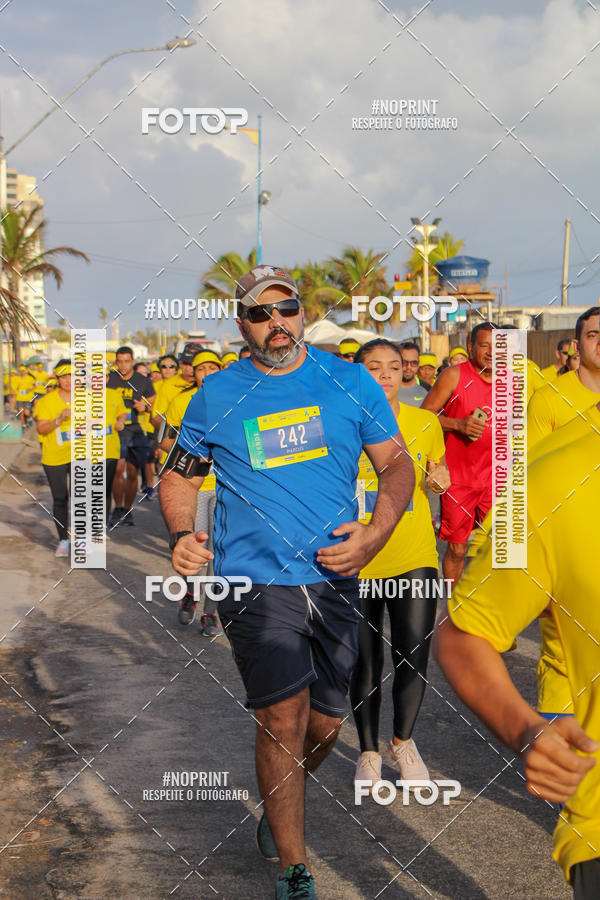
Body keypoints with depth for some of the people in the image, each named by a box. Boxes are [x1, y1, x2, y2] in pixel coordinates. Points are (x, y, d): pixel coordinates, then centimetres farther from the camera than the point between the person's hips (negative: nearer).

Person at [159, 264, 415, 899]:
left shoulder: (350, 383, 3)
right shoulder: (217, 395, 2)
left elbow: (397, 465, 7)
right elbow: (178, 475, 12)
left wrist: (377, 533, -11)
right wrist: (181, 534, -9)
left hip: (333, 579, 3)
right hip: (253, 580, -2)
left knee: (323, 726, 10)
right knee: (284, 717, -12)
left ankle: (279, 806, 42)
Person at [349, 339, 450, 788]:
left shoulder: (426, 423, 2)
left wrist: (441, 480, -5)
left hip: (415, 556, 1)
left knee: (414, 658, -7)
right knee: (366, 663, 8)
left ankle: (403, 741, 21)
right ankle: (369, 752, 29)